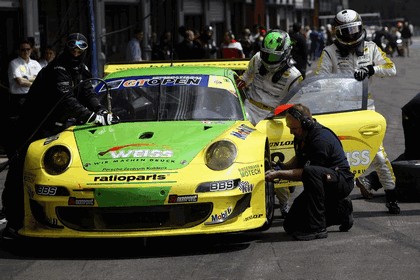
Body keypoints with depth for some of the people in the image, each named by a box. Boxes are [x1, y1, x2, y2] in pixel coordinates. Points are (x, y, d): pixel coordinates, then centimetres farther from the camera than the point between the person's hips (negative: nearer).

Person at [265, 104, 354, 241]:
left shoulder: (321, 139, -26)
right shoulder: (301, 136, 3)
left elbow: (306, 172, -25)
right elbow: (298, 160, 20)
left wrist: (278, 174, -23)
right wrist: (281, 167, 1)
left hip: (341, 181, -9)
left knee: (311, 172, -41)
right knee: (291, 226, 4)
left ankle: (317, 228, -32)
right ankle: (341, 211, 15)